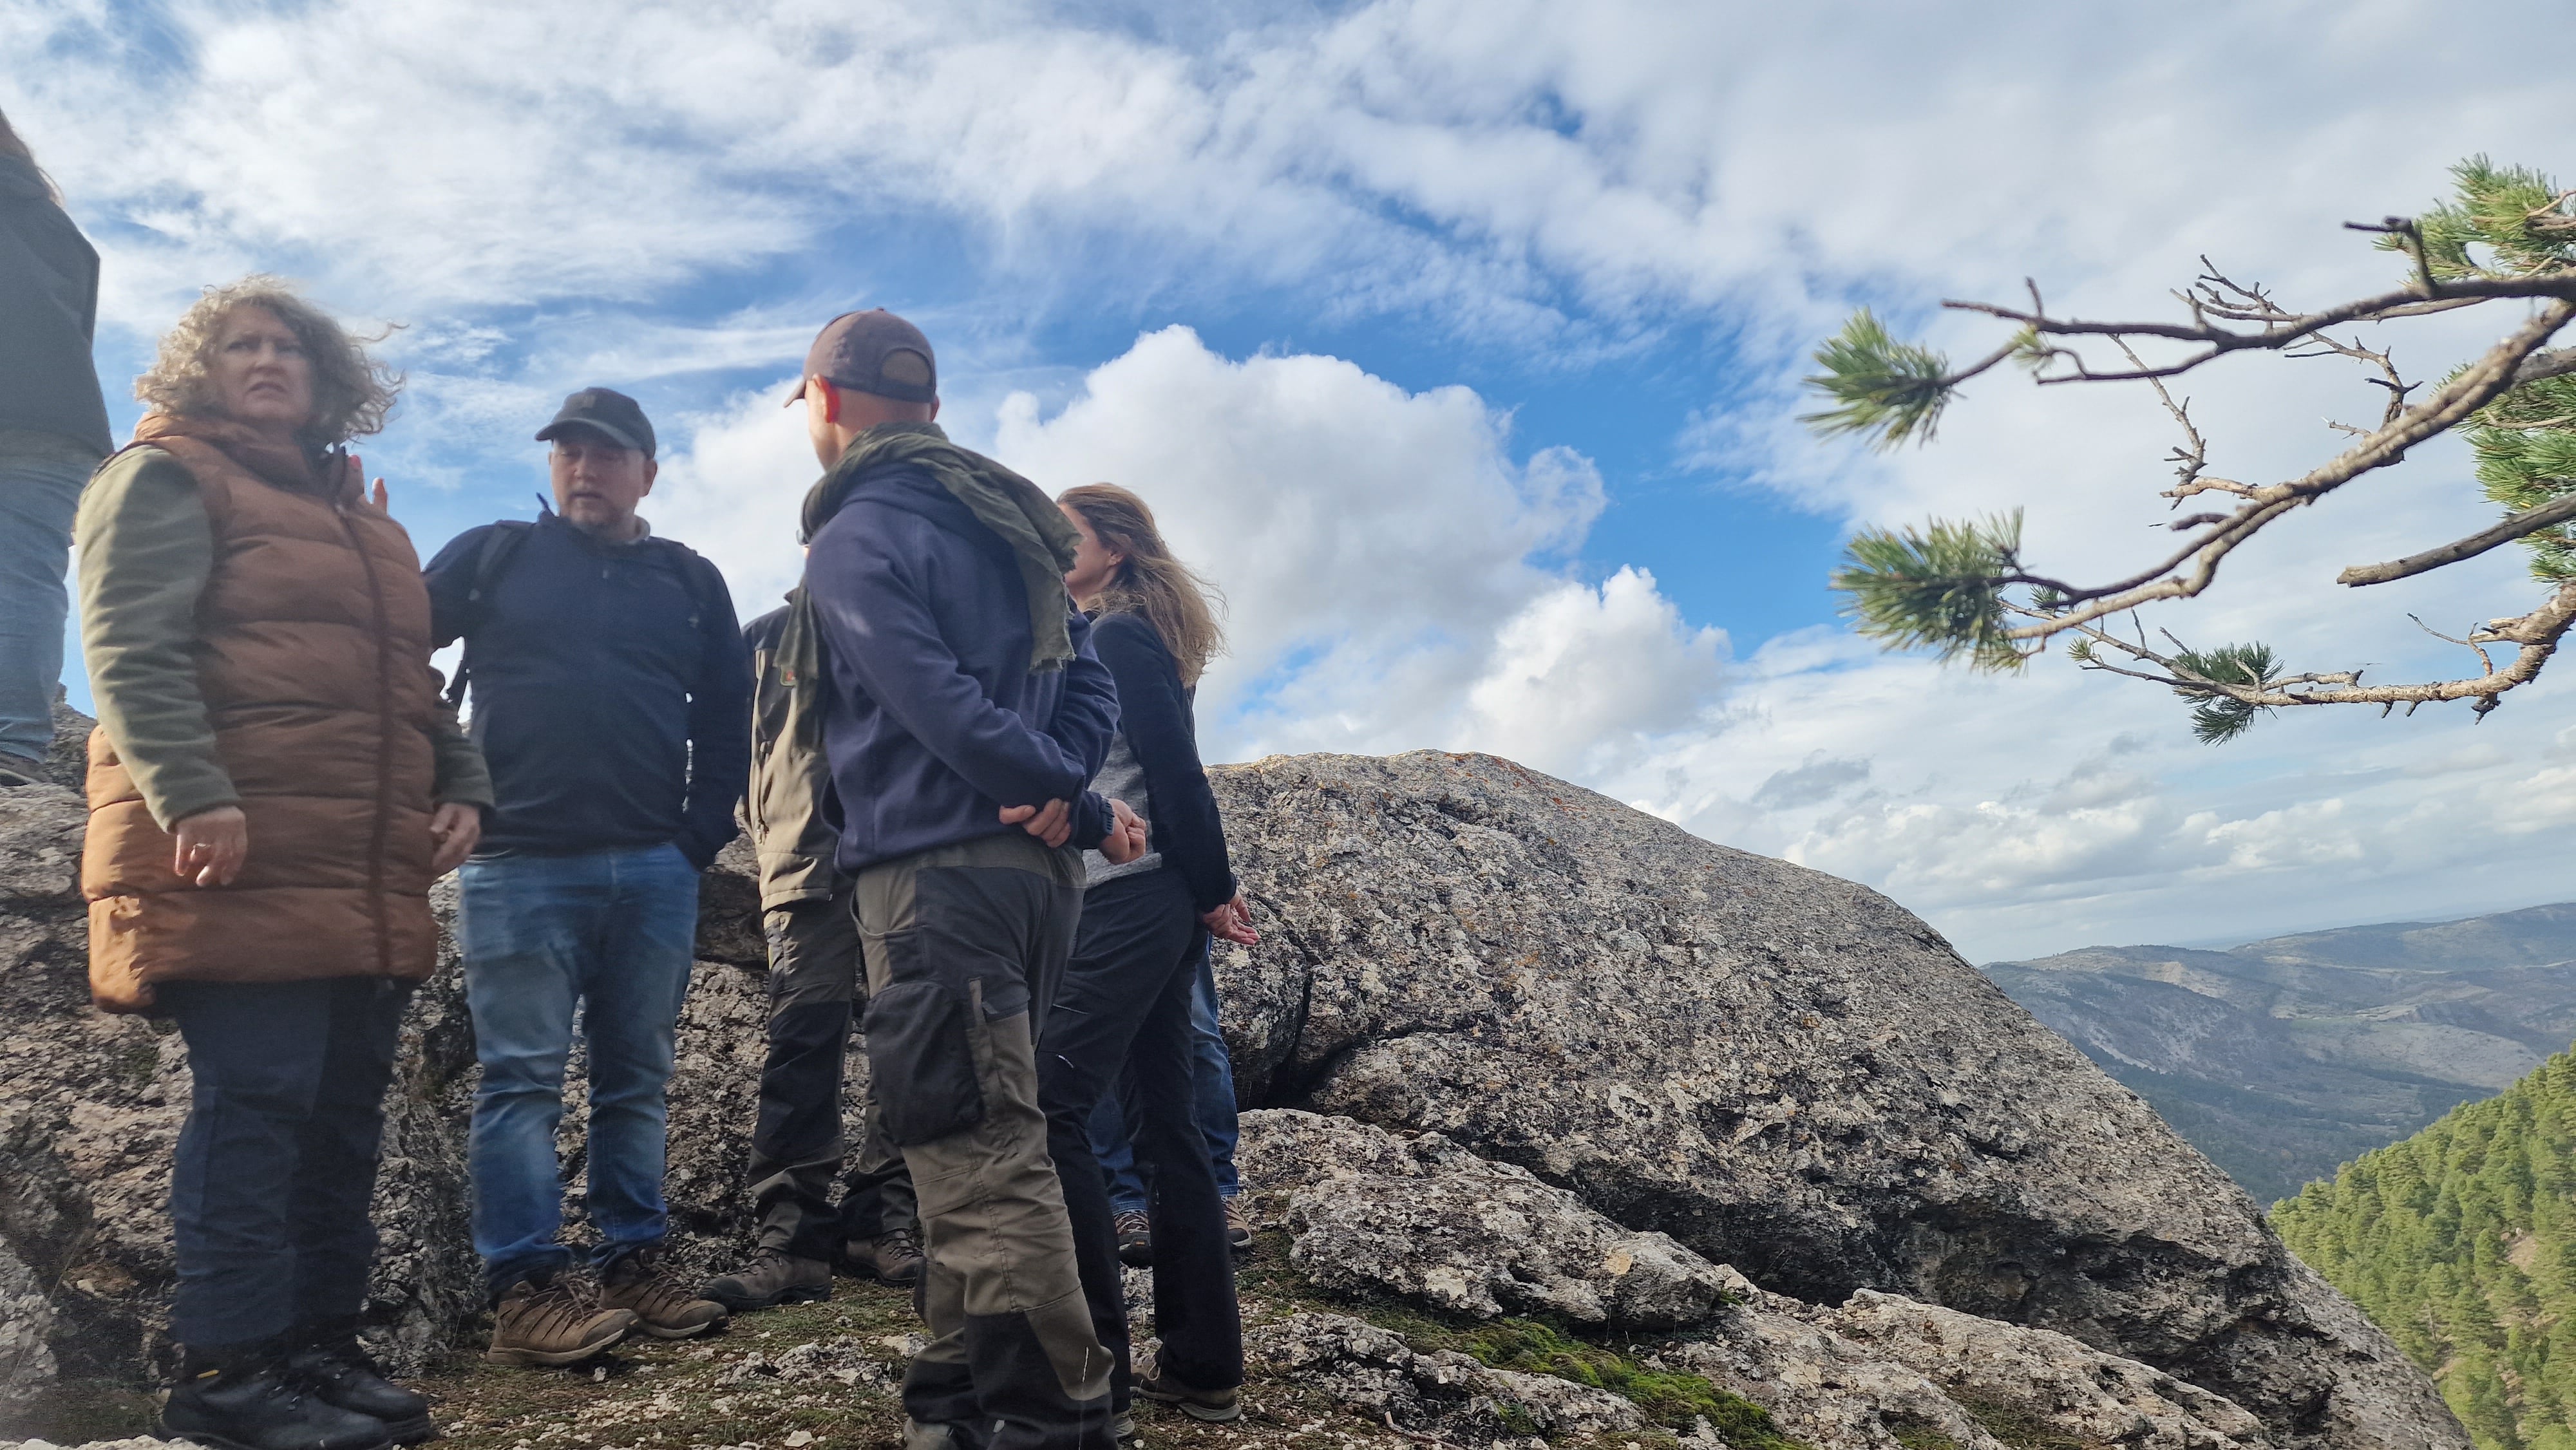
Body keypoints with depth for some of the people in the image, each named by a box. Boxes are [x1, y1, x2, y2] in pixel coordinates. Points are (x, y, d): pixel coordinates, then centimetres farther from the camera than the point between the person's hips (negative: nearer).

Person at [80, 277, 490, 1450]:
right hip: (240, 861, -7)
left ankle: (319, 1344, 18)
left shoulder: (357, 515, 26)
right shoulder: (167, 479, 4)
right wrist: (191, 795, -21)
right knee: (256, 1104, -8)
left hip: (368, 878, 8)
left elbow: (410, 682, 27)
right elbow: (131, 650, -10)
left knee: (344, 1115, 9)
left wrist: (460, 786, 11)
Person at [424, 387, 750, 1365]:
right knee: (522, 1077, -1)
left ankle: (635, 1259, 16)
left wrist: (702, 836, 5)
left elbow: (727, 722, 13)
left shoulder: (692, 582, 14)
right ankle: (526, 1285, 4)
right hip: (520, 861, -2)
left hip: (656, 871, 2)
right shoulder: (493, 557, 9)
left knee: (637, 1078, 7)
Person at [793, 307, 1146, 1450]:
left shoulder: (856, 535, -6)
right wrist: (1056, 791, -6)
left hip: (933, 872, -9)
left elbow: (940, 703, -18)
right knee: (980, 1143, 16)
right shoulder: (1009, 524, 18)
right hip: (1031, 869, 9)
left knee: (981, 1159, -5)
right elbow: (1089, 688, 11)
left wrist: (1080, 810, -10)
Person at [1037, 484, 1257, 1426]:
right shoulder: (1134, 640, 21)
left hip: (1129, 901, -10)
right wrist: (1210, 890, 14)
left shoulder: (1112, 638, -7)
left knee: (1049, 1108, -9)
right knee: (1167, 1119, 8)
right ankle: (1203, 1365, 12)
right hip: (1158, 904, 10)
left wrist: (1213, 891, -8)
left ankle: (1096, 1356, -3)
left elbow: (1172, 767, -13)